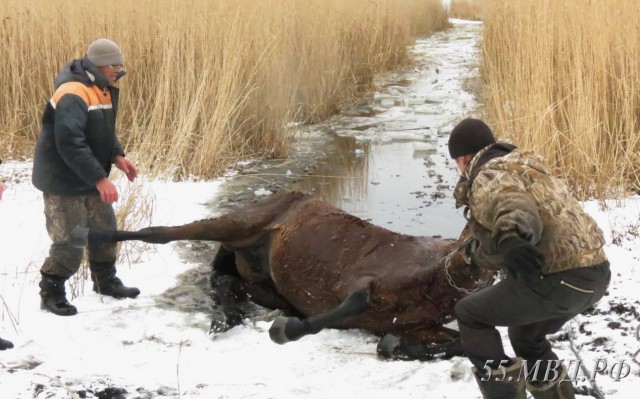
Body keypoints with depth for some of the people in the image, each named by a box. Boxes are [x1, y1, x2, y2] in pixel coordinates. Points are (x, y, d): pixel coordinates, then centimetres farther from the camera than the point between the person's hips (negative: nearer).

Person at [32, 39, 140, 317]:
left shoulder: (103, 90, 7)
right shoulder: (73, 95, -25)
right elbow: (70, 143, -33)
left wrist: (117, 156, 1)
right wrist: (100, 179, -34)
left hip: (89, 179, 10)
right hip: (63, 182, -10)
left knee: (105, 229, 17)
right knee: (69, 242, -6)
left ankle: (106, 281, 35)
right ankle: (51, 293, 11)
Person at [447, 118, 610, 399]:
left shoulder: (488, 178, -3)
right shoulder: (521, 172, 27)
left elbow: (514, 209, -29)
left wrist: (510, 240, -49)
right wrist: (479, 252, 50)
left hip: (556, 278, -9)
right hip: (594, 274, 9)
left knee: (470, 316, 12)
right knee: (526, 337, 33)